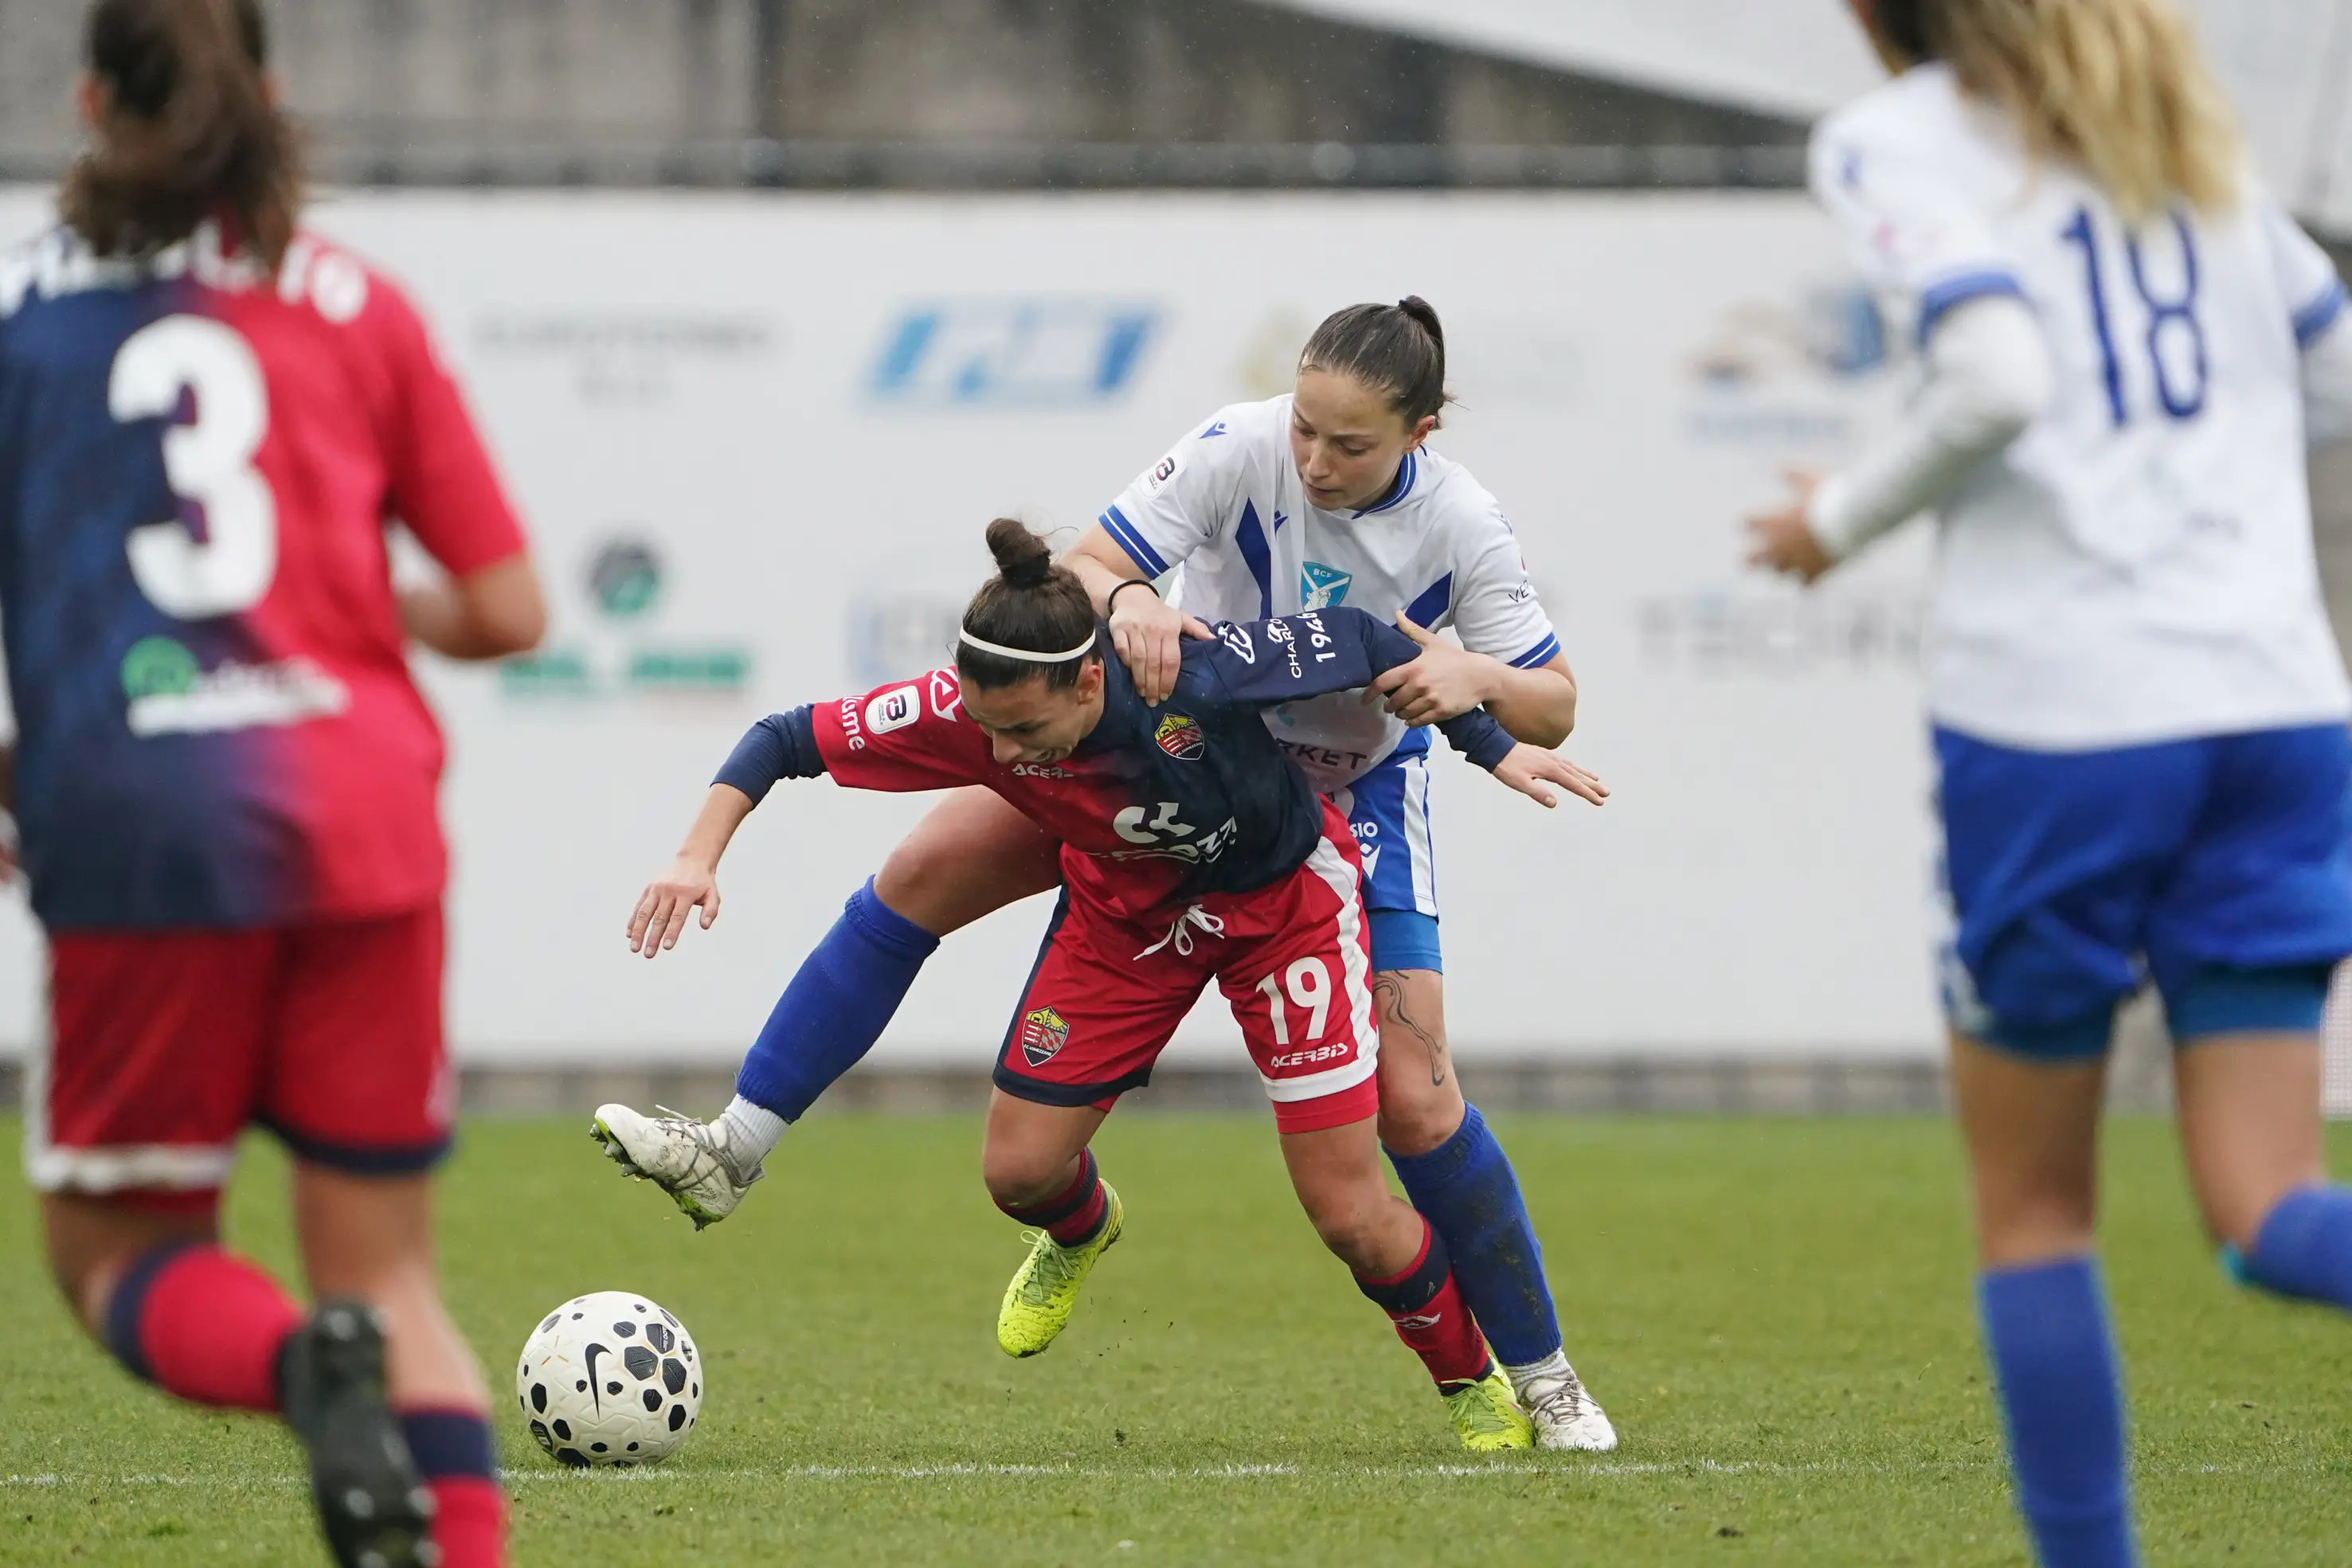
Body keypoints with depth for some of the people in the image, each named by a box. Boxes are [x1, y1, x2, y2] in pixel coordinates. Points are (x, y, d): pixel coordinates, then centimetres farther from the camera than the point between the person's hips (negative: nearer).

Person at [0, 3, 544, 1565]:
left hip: (134, 822, -2)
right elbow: (508, 611, 9)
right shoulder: (355, 306, 11)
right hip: (357, 815, 2)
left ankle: (307, 1368, -19)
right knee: (388, 1269, 12)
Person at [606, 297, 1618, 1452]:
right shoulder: (1240, 450, -24)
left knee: (1415, 1104, -11)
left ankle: (1541, 1376, 7)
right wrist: (1128, 601, -48)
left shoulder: (1461, 527, -23)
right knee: (927, 870, -13)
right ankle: (736, 1150, -9)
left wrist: (1476, 677, -37)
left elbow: (1553, 711, -14)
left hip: (1355, 800, -2)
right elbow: (1081, 568, -24)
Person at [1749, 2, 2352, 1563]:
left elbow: (1998, 382, -18)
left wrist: (1841, 520, -2)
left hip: (2055, 709, -5)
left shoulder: (1897, 143, -3)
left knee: (2031, 1205, 13)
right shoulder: (2187, 128, 16)